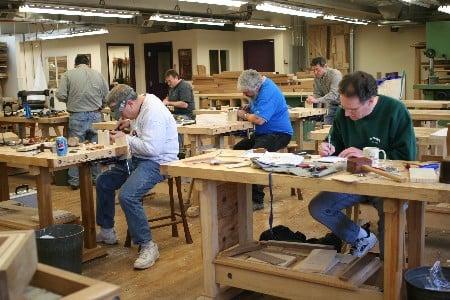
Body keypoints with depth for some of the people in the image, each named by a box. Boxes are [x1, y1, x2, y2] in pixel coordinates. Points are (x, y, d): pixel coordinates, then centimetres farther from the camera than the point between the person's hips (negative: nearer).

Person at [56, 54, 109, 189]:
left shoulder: (68, 75, 0)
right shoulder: (98, 74, 6)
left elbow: (60, 95, -7)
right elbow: (107, 97, 6)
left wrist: (71, 100, 14)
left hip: (77, 117, -1)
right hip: (95, 116, 2)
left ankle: (74, 181, 12)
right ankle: (97, 177, 20)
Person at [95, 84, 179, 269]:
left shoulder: (153, 112, -24)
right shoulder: (142, 104, 7)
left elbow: (152, 148, -31)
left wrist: (126, 138, -19)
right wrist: (129, 123, 9)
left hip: (158, 162, -11)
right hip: (138, 159, 11)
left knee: (127, 196, -31)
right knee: (103, 182, 16)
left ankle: (147, 246, -17)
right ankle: (106, 232, 30)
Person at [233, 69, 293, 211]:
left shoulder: (268, 93, -22)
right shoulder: (258, 88, 9)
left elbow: (259, 119, -30)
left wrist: (244, 115, -11)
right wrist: (247, 108, 3)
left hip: (278, 134, -11)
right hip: (264, 133, 11)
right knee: (237, 149, 0)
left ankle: (257, 200, -24)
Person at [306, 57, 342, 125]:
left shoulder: (335, 74, -23)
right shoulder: (317, 78, -3)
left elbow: (333, 94, -33)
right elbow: (317, 94, 4)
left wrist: (317, 100, -43)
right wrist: (311, 99, -20)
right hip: (331, 105, 6)